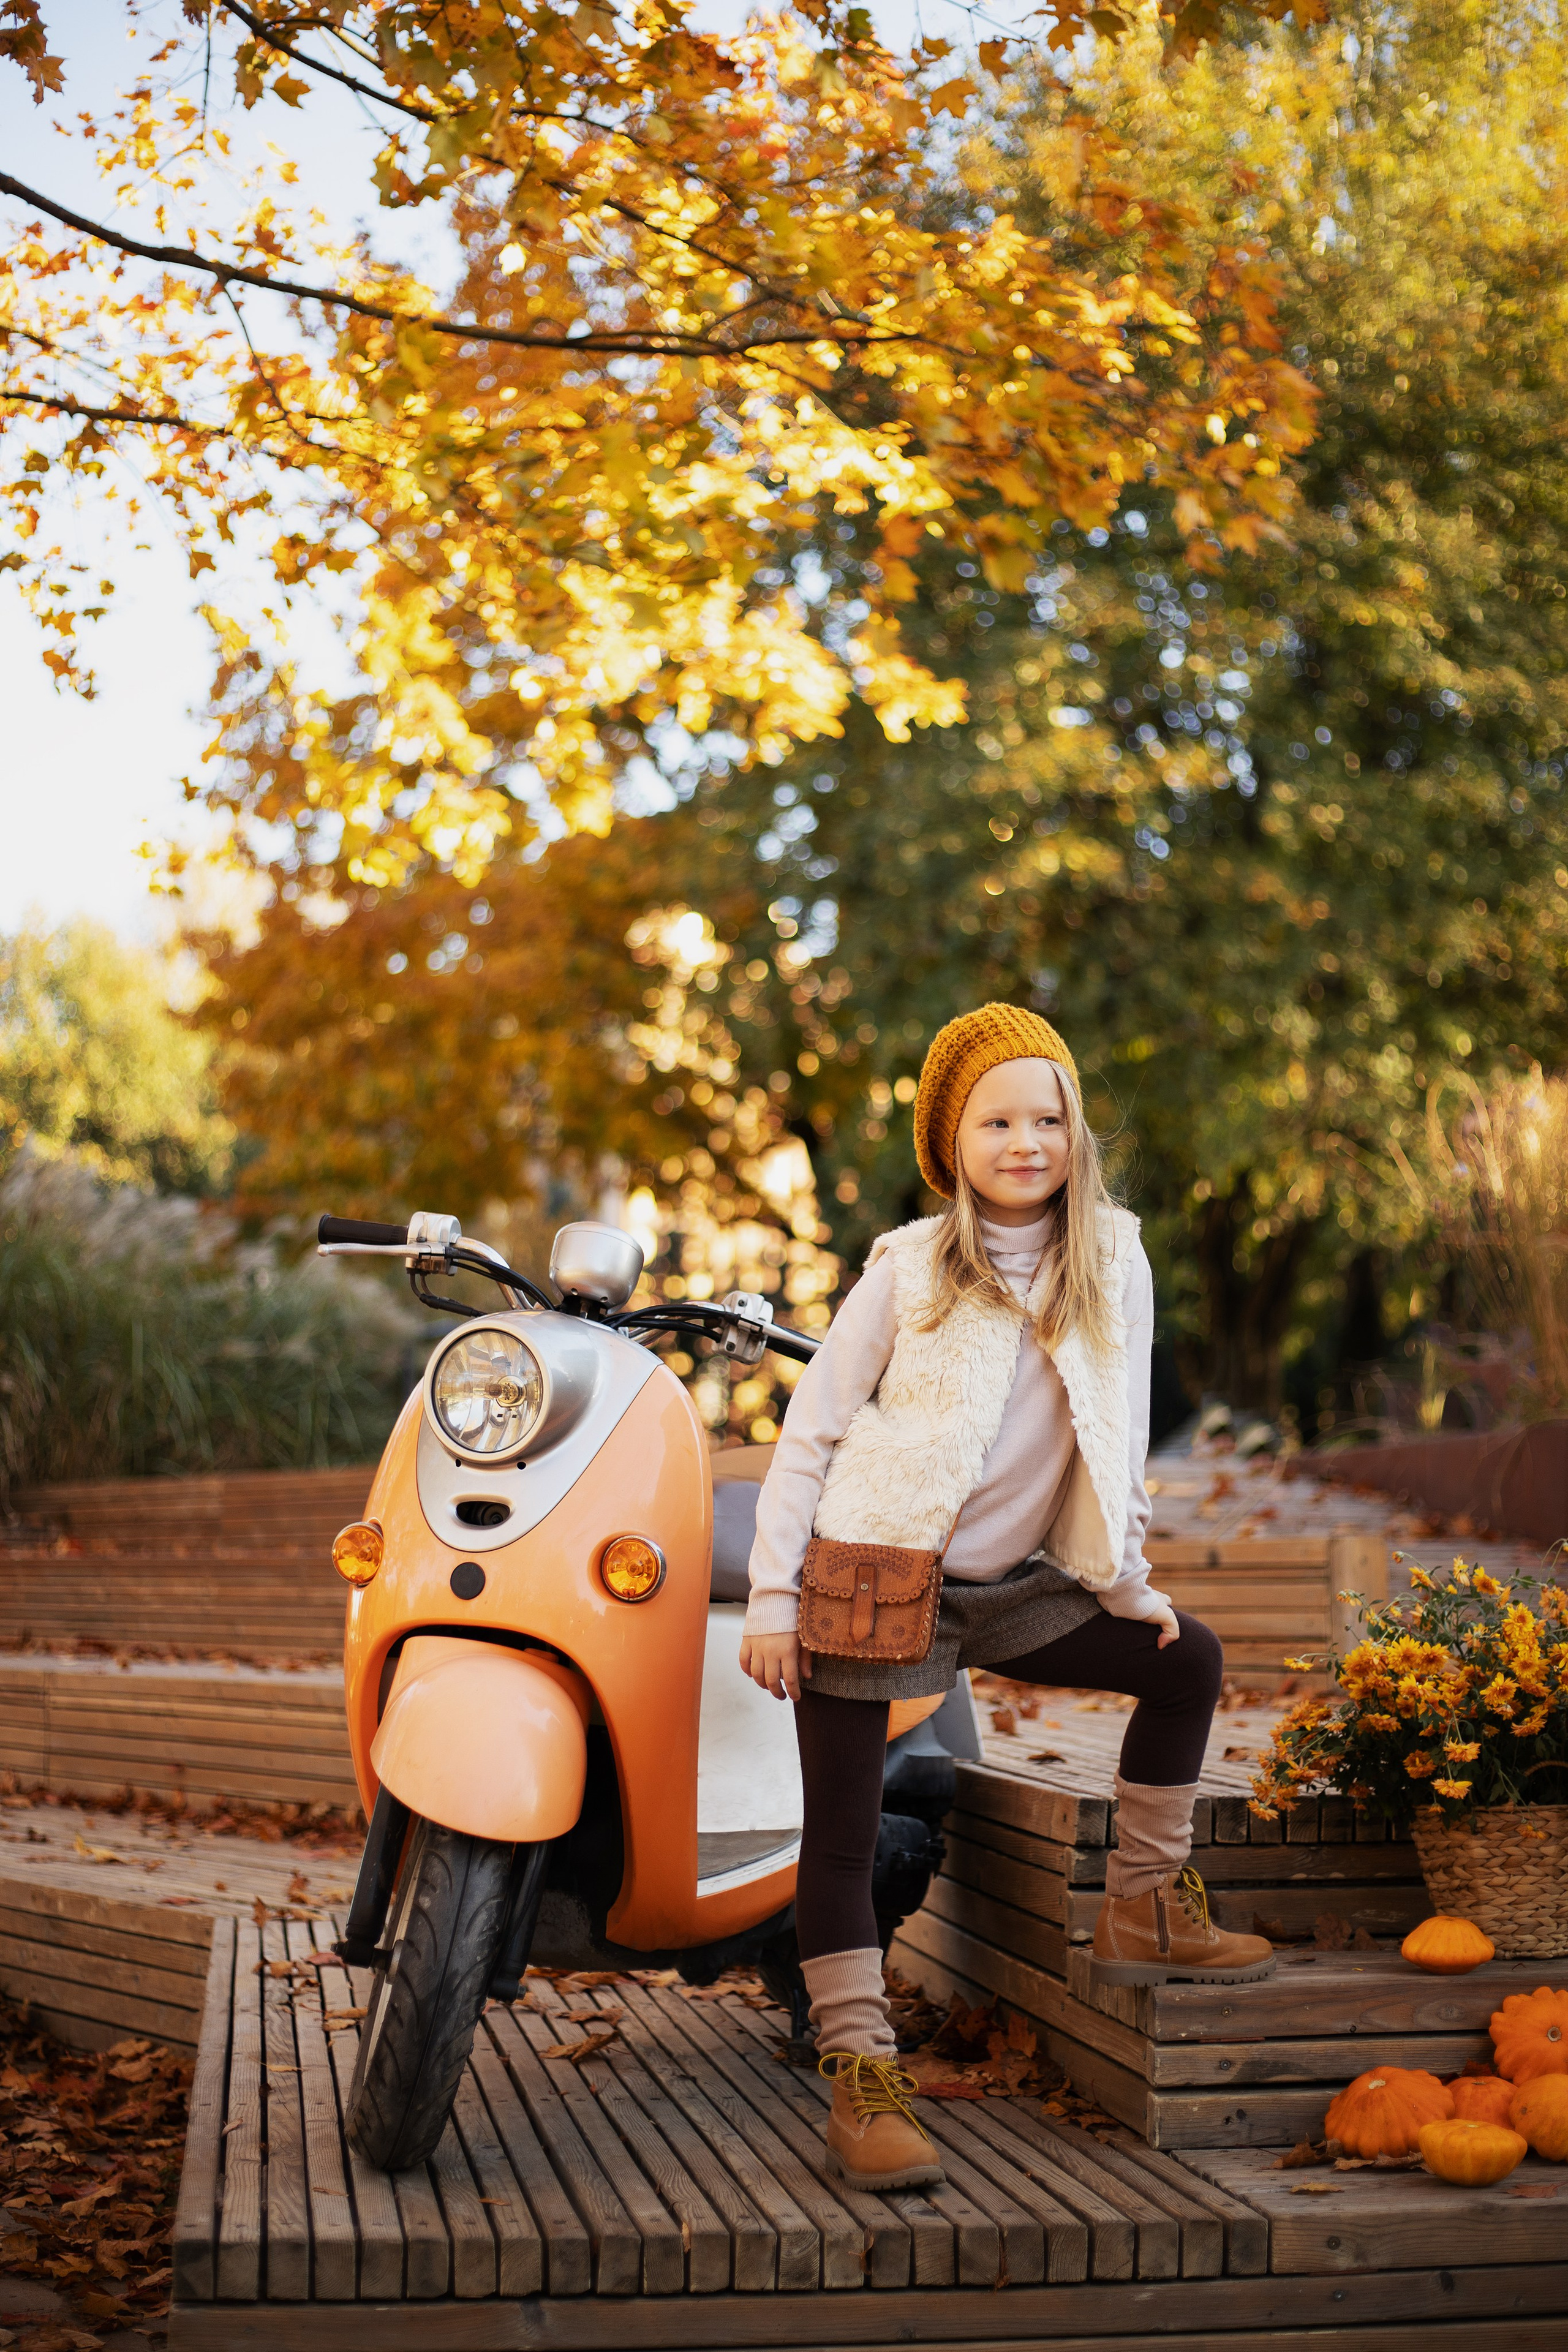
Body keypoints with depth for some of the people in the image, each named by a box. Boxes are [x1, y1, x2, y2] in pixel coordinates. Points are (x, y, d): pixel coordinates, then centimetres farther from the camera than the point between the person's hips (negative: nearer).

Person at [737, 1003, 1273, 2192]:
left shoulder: (1113, 1256, 2)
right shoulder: (908, 1268, -7)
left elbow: (1122, 1433, 10)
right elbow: (811, 1432, -4)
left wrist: (1125, 1579, 11)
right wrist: (772, 1598, -8)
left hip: (1009, 1585, 5)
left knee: (1187, 1661, 8)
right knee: (845, 1831, -6)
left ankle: (1143, 1914, 21)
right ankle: (862, 2083, 2)